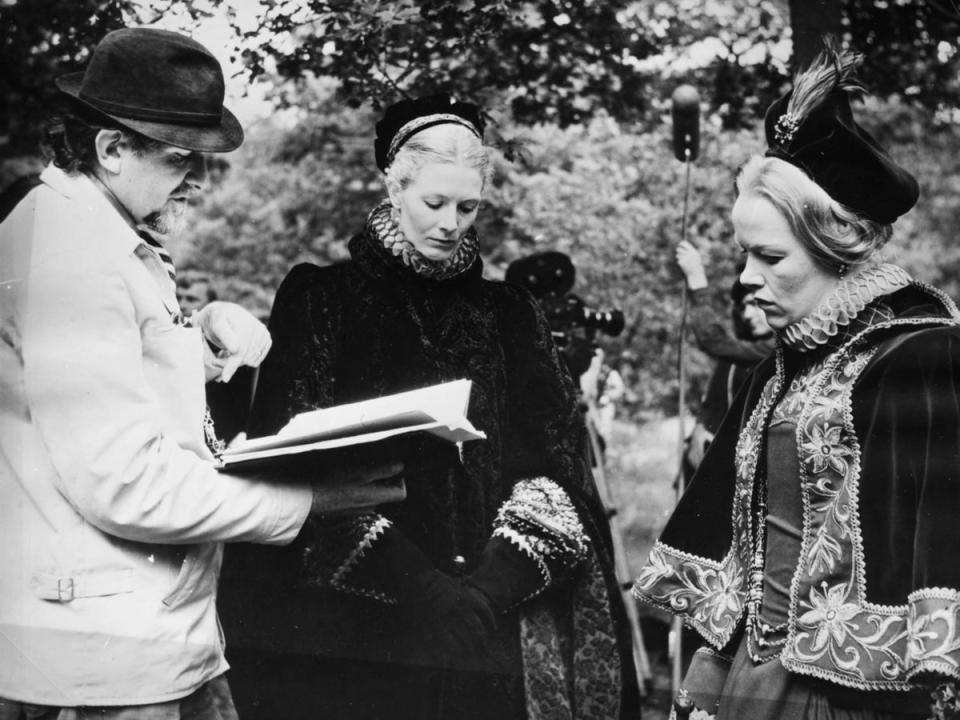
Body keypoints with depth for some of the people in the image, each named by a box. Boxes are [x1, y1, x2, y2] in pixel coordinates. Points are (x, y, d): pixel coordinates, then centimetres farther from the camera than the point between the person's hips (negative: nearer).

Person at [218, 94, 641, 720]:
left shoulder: (510, 314, 11)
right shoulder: (320, 299, 3)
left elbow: (552, 461, 3)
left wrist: (496, 585, -13)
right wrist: (418, 586, -15)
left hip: (493, 628, 2)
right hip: (355, 624, -2)